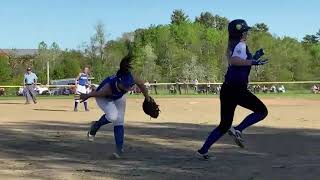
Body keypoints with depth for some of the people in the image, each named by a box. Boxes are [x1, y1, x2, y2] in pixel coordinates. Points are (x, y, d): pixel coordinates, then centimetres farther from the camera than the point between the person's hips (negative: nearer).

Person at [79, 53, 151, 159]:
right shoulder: (108, 87, -46)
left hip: (119, 97, 4)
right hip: (103, 98, -4)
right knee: (113, 116, -28)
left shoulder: (132, 79, -36)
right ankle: (95, 126, 1)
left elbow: (141, 84, -13)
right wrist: (86, 96, -7)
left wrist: (147, 98, 1)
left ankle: (119, 149, 9)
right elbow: (96, 93, -26)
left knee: (119, 122, -1)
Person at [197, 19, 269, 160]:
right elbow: (233, 61, -25)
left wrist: (254, 57, 31)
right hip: (236, 89, -9)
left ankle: (203, 150, 6)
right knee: (262, 111, 3)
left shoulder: (232, 46, 20)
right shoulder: (241, 45, -6)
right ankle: (238, 130, -11)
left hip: (227, 89, 9)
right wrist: (253, 62, -28)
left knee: (225, 125, 14)